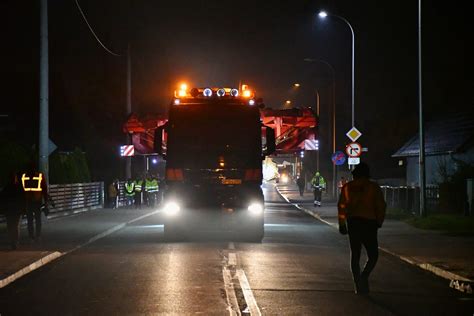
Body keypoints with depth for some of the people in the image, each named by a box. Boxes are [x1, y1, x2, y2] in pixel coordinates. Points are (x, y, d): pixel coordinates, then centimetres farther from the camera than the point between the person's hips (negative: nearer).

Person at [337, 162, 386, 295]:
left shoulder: (347, 187, 4)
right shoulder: (374, 187, -3)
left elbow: (341, 206, 4)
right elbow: (381, 206, -4)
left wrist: (342, 224, 11)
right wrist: (379, 222, 9)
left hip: (352, 223, 3)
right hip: (369, 223, -3)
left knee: (355, 255, 12)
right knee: (373, 255, 6)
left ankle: (358, 284, 9)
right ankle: (364, 277, -19)